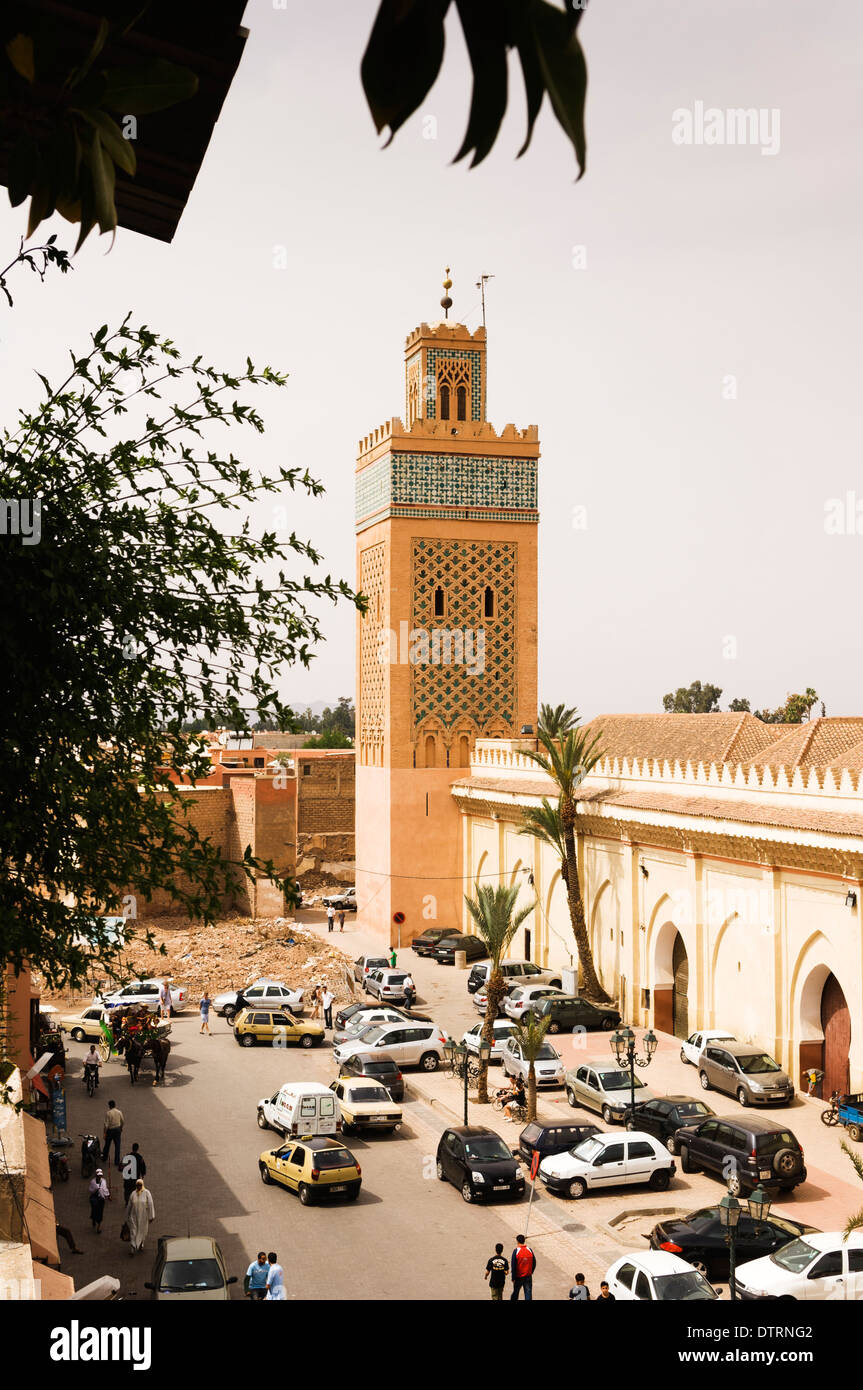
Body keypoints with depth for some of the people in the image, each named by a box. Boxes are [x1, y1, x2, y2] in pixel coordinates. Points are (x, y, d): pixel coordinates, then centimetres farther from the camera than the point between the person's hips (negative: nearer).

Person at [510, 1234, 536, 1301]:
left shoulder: (516, 1251, -14)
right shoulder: (529, 1250, -4)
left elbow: (513, 1266, -13)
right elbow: (534, 1263, 5)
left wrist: (513, 1278, -7)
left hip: (518, 1276, -2)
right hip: (528, 1277, 2)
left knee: (515, 1292, 16)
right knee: (528, 1293, 6)